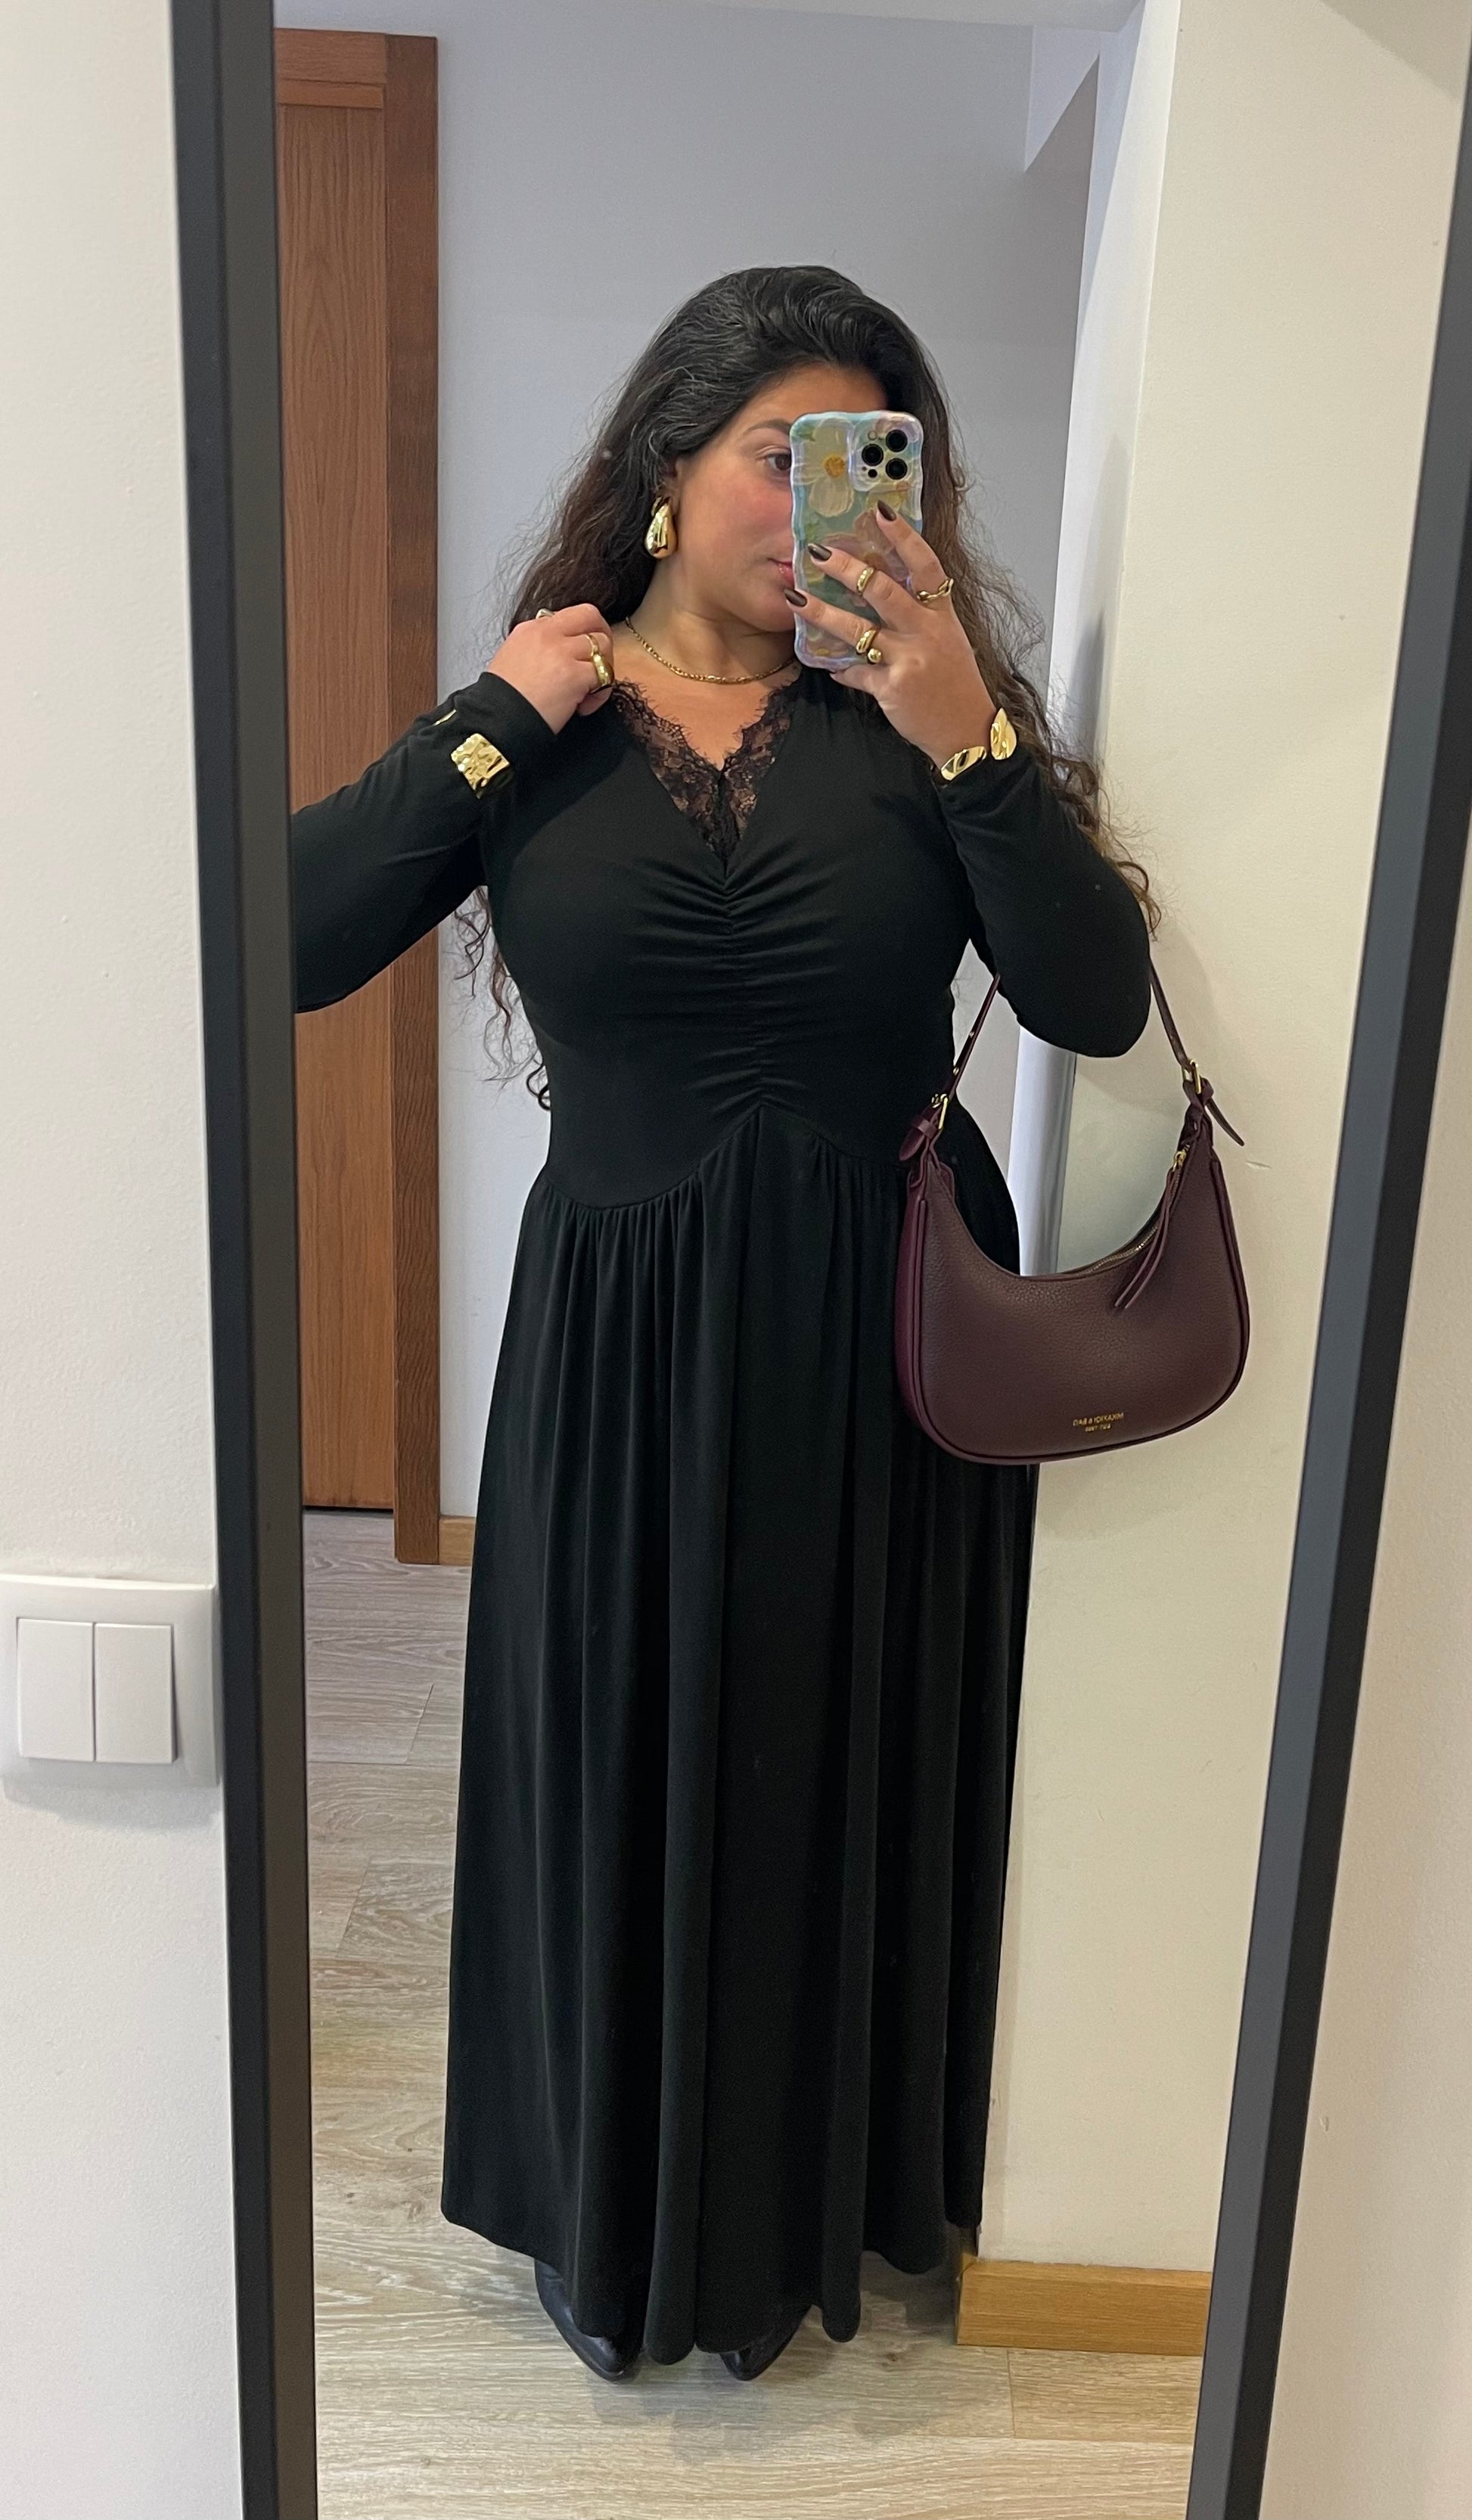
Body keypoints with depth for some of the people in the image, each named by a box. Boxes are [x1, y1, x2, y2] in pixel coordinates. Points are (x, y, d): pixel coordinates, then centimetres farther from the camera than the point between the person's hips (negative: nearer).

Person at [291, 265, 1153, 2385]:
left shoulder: (917, 711, -1)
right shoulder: (533, 722, 0)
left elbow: (1096, 1001, -12)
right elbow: (291, 944, -11)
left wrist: (968, 736, -21)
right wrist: (488, 727, -14)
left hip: (891, 1332, 1)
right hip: (624, 1335, 0)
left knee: (847, 1774, 14)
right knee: (618, 1774, 13)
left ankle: (806, 2194, 42)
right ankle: (613, 2211, 41)